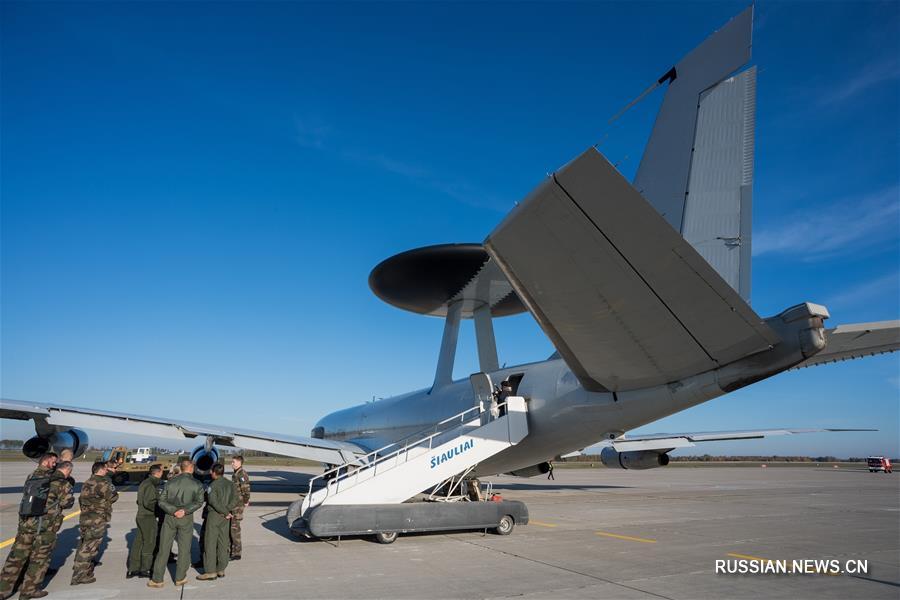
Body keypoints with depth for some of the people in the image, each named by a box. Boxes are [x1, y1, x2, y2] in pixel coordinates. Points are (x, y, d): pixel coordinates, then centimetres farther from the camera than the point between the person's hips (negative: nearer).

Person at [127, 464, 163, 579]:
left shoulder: (144, 483, 13)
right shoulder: (151, 485, -18)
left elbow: (139, 501, 18)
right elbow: (148, 503, -25)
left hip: (140, 516, 9)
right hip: (148, 518, -9)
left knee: (138, 543, 14)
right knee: (149, 543, 1)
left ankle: (132, 570, 20)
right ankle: (145, 569, 9)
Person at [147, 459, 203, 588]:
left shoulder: (171, 482, 1)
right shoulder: (197, 484, -5)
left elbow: (161, 501, -4)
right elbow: (199, 502, -15)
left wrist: (173, 511, -9)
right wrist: (185, 511, -14)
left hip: (170, 517, 2)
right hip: (186, 519, -2)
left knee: (163, 548, 10)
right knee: (184, 549, 10)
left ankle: (157, 579, 15)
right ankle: (180, 578, 18)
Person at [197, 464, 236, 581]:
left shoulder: (213, 485, -10)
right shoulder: (231, 484, 7)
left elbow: (213, 502, -18)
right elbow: (235, 499, -1)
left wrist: (226, 512, -12)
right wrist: (227, 510, -6)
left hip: (214, 515, -6)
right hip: (225, 517, 6)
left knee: (210, 543, 1)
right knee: (223, 543, 10)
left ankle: (210, 572, 1)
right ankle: (221, 570, 17)